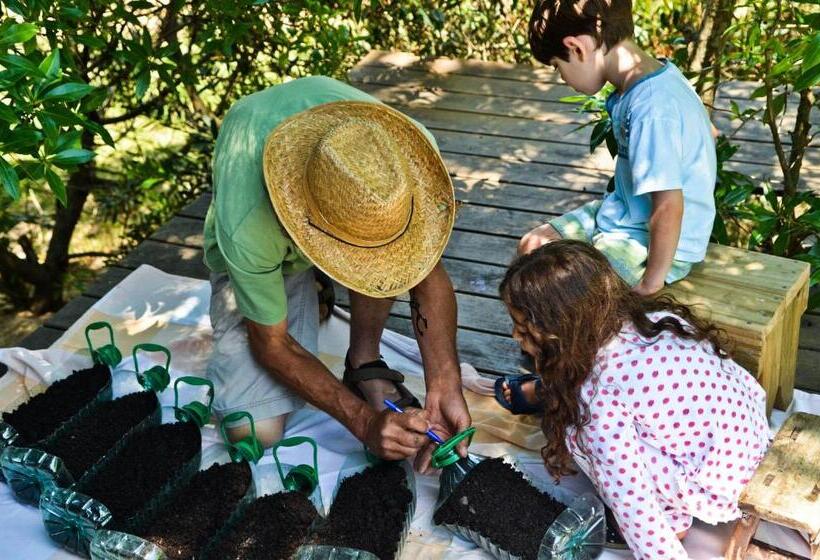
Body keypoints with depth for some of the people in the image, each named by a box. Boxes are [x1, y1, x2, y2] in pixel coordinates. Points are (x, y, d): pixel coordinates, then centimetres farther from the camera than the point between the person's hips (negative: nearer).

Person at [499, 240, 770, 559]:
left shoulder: (598, 394, -24)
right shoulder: (655, 315, -4)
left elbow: (628, 495, -22)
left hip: (717, 486, -8)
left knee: (577, 432, -9)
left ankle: (672, 519, 7)